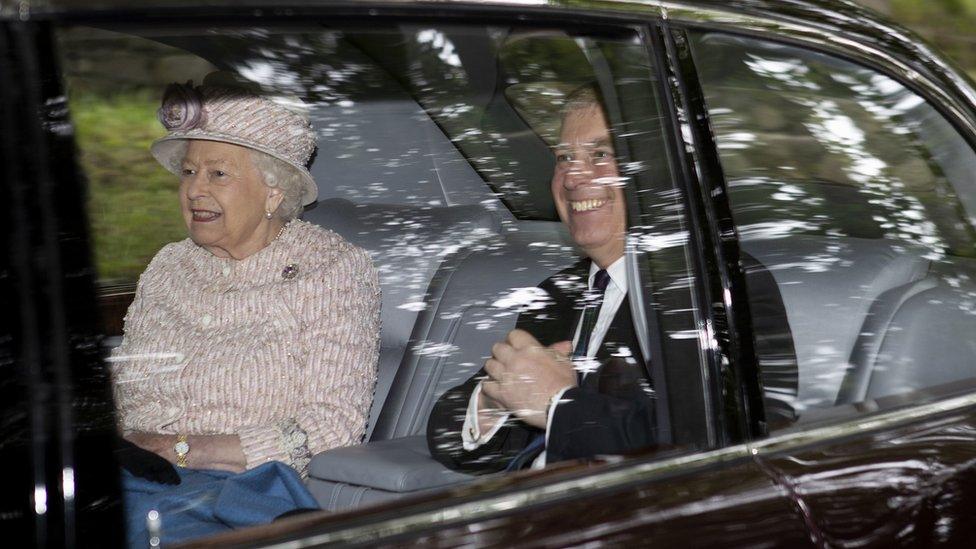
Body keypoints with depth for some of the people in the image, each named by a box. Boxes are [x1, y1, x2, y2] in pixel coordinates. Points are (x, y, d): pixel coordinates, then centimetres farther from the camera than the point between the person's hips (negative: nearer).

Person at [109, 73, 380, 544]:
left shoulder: (335, 269, 1)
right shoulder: (169, 266, 16)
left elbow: (331, 429, -9)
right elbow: (119, 393, 16)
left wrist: (181, 449, -13)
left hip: (247, 488, -4)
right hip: (135, 476, 5)